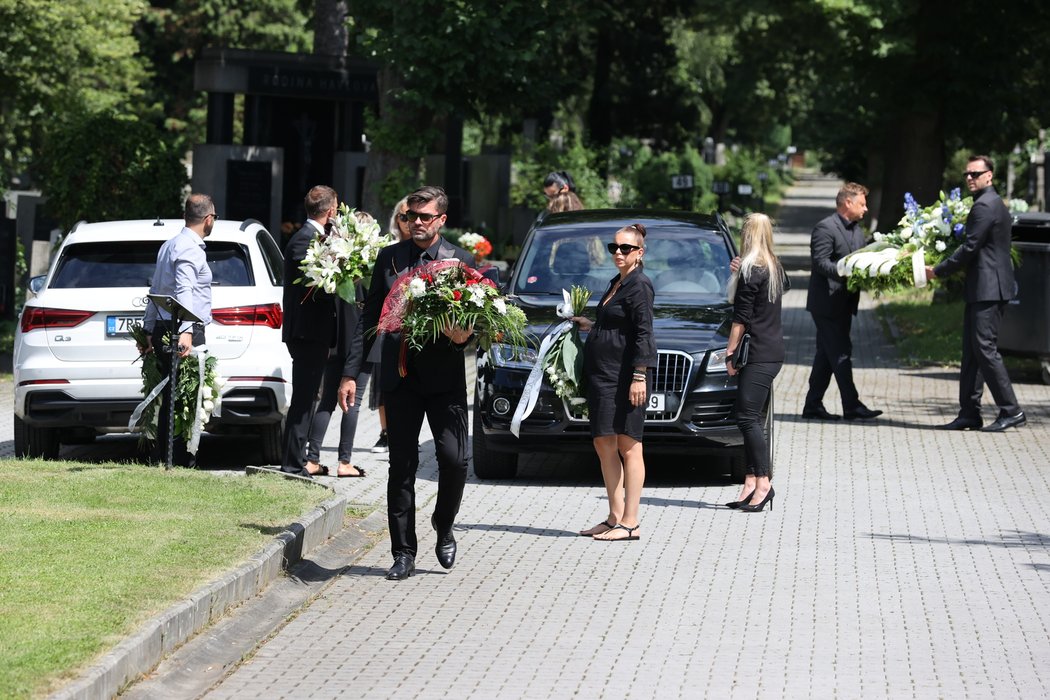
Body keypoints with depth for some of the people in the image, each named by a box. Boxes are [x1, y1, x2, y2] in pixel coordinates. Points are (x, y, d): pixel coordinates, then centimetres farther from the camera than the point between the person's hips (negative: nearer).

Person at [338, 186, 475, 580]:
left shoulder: (461, 262, 3)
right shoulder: (389, 258, 8)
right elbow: (370, 318, 10)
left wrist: (463, 335, -16)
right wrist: (351, 373, 5)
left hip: (444, 376, -2)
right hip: (400, 377, 2)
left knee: (454, 459, -10)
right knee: (402, 466, 4)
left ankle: (443, 529, 18)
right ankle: (403, 554, 10)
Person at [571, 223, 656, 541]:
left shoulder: (639, 285, -10)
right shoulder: (616, 284, 18)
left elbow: (643, 333, -16)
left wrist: (639, 376, -21)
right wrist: (591, 327, 24)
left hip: (625, 373, -10)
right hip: (602, 373, 10)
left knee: (628, 445, -6)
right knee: (604, 444, 10)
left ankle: (630, 522, -5)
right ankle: (615, 517, 16)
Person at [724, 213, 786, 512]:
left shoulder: (751, 271, -13)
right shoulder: (775, 268, 14)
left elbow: (741, 317, -13)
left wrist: (731, 352, -8)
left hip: (758, 353, -10)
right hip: (773, 350, 10)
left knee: (748, 418, -9)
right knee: (750, 419, 10)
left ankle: (762, 483, -12)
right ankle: (752, 482, 9)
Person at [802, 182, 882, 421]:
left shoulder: (857, 230, 17)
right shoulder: (825, 228, -13)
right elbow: (821, 263, -20)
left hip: (844, 303, 9)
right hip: (827, 302, -9)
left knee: (827, 355, 11)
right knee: (841, 353, -9)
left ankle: (813, 405, 16)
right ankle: (851, 405, -9)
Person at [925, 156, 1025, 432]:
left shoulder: (985, 206, -14)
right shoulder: (993, 203, 19)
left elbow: (970, 247, -17)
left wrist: (938, 271, -8)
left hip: (987, 289, -11)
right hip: (982, 288, 11)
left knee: (985, 348, -10)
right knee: (972, 352, 10)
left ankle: (1011, 412, -9)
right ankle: (969, 413, 11)